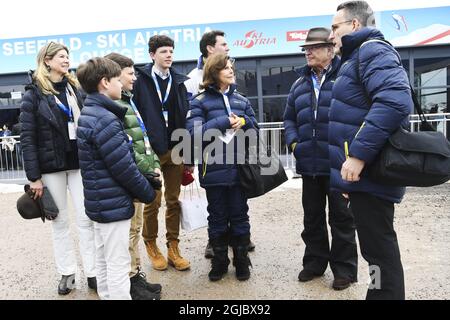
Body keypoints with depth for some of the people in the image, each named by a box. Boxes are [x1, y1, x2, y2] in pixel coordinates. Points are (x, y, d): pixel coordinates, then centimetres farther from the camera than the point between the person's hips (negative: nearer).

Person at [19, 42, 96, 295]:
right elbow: (27, 138, -6)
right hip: (51, 166, -2)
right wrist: (34, 177, -10)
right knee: (60, 221, 9)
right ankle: (67, 272, 23)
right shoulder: (34, 94, -3)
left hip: (79, 162, 3)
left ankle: (92, 272, 14)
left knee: (86, 219, 3)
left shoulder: (76, 88, 8)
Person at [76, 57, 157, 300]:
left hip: (100, 201, 10)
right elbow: (124, 167, -21)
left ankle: (107, 295, 37)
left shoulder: (89, 114, 10)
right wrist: (148, 193, -6)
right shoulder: (105, 119, -21)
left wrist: (143, 185, 9)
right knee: (118, 264, 3)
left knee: (104, 260, 21)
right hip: (113, 203, -10)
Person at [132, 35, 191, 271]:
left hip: (175, 150, 4)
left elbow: (185, 119, 9)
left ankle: (173, 247, 21)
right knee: (152, 202, 5)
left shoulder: (179, 82, 11)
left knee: (174, 201, 9)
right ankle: (151, 245, 25)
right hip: (151, 150, -3)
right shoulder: (141, 81, -1)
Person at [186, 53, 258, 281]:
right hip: (214, 170, -3)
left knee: (240, 217, 11)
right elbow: (194, 132, -15)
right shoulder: (200, 101, -2)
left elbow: (255, 129, 12)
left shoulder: (241, 100, 10)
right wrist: (225, 121, -16)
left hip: (239, 168, 3)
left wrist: (244, 121, -9)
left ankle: (242, 261, 29)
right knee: (218, 218, 10)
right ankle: (219, 262, 28)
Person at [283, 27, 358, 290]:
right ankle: (315, 262, 31)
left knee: (341, 217, 6)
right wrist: (293, 141, 5)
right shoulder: (300, 83, 15)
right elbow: (290, 117, 20)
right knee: (312, 216, 15)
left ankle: (344, 268, 22)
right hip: (309, 163, 6)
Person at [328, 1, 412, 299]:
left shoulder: (372, 50, -10)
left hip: (368, 172, -10)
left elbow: (396, 102, -28)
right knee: (378, 247, 19)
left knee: (379, 249, 0)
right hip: (364, 172, 10)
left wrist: (359, 154, -27)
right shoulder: (358, 57, 22)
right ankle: (383, 292, 33)